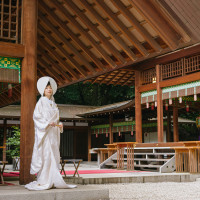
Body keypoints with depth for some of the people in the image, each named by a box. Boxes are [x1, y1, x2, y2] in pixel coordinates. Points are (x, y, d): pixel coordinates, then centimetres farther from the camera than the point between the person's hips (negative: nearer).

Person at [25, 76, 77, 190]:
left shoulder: (53, 103, 18)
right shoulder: (41, 102, -2)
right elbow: (37, 116, -10)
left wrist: (59, 125, 3)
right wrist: (48, 123, -21)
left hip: (53, 132, 7)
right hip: (44, 132, -7)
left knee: (54, 156, 5)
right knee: (45, 155, -11)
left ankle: (53, 180, 8)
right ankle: (44, 182, -9)